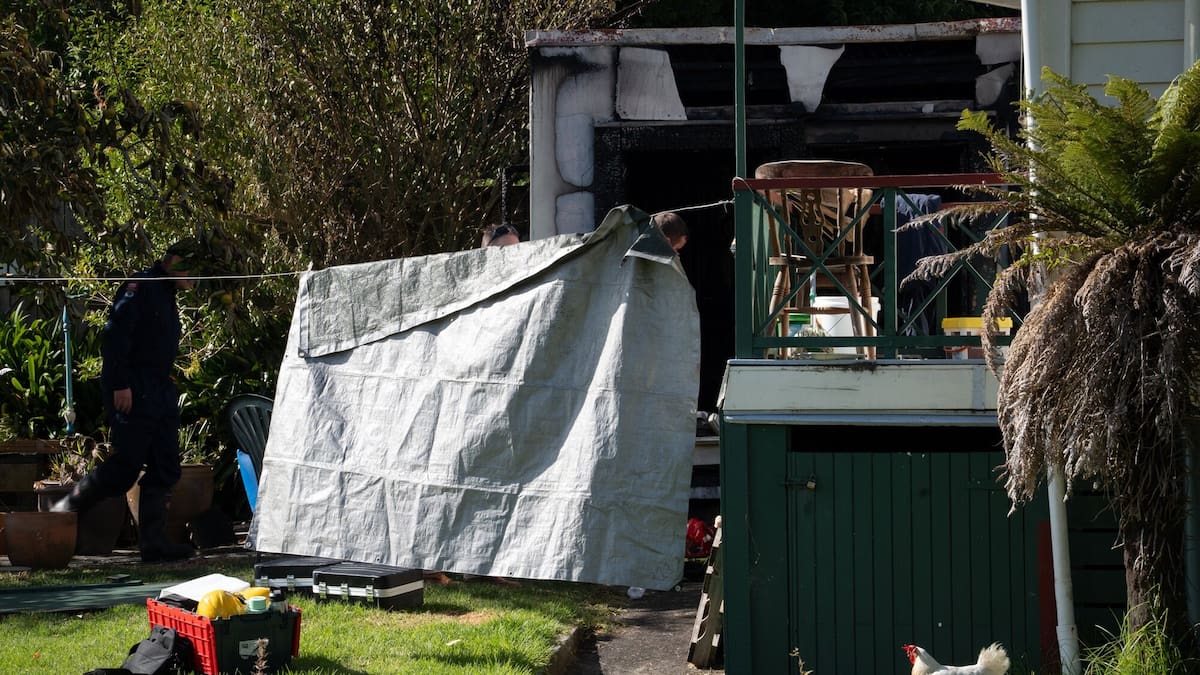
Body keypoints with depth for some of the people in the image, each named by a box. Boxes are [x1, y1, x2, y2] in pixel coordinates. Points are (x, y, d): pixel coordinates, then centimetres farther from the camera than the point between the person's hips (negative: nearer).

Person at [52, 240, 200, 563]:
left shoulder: (166, 295, 18)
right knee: (127, 464, -9)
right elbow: (115, 336, -19)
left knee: (165, 469, 5)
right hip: (132, 392, -10)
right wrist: (120, 385, -22)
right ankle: (64, 510, 6)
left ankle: (154, 542, 8)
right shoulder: (140, 288, -11)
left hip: (160, 391, 10)